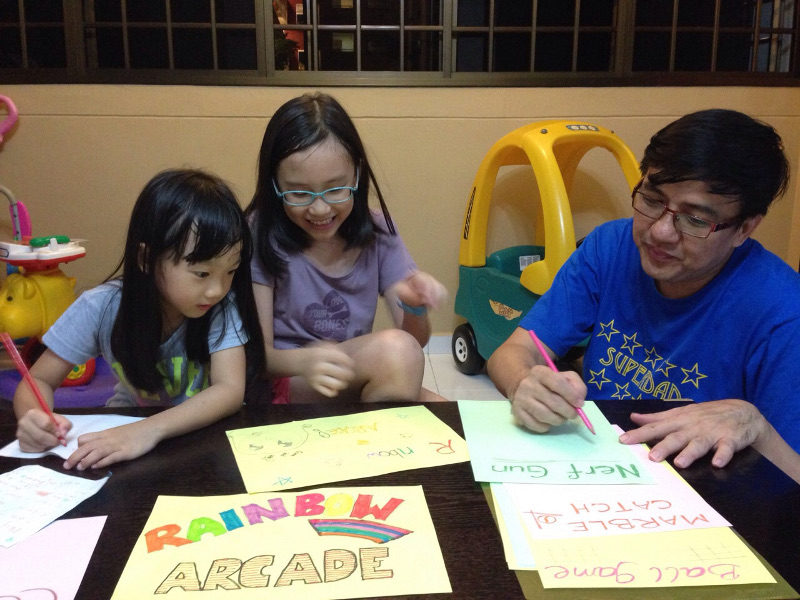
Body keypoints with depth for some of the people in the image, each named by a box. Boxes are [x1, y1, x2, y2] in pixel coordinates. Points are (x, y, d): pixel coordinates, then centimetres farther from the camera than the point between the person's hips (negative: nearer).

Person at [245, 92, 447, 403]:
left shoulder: (377, 232, -1)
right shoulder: (262, 237, -11)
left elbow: (415, 341, -2)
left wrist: (415, 308, -25)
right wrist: (304, 361, -34)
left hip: (359, 381, 4)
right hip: (284, 382, -3)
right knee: (395, 348, -28)